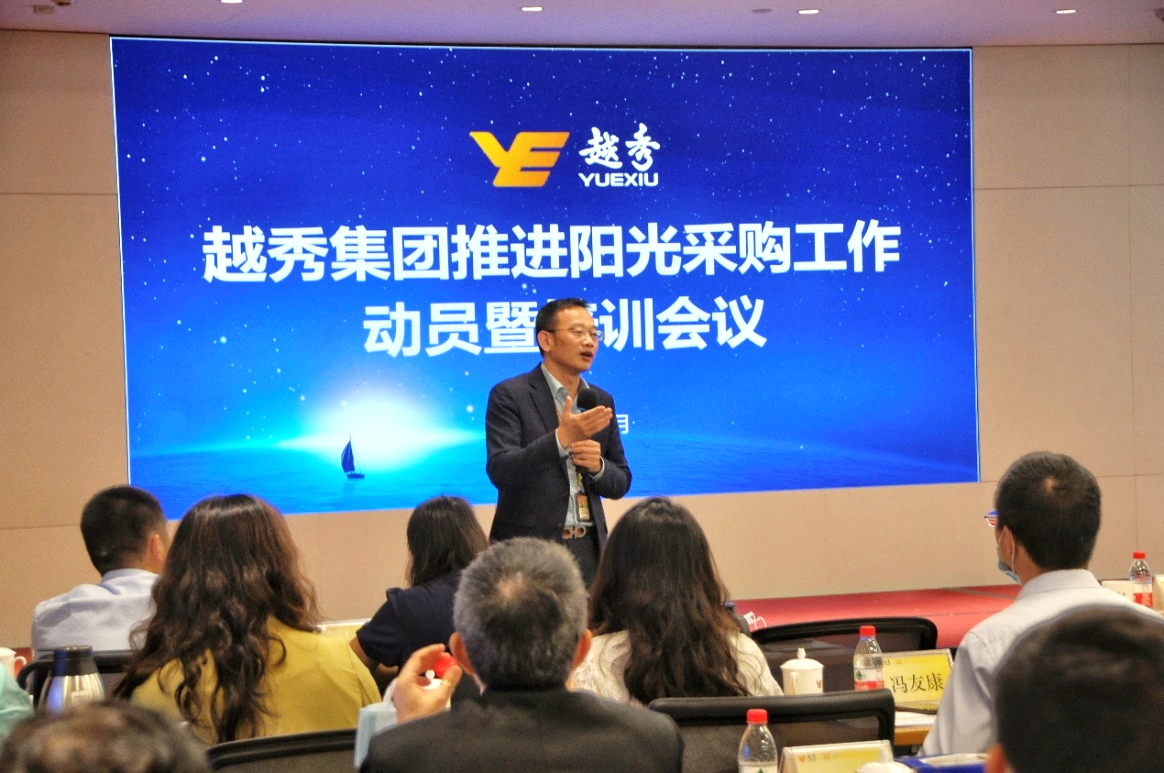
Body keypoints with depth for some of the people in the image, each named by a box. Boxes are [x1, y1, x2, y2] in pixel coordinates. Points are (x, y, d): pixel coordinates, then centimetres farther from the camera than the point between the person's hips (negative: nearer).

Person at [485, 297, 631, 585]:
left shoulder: (601, 401, 12)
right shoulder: (509, 396, -4)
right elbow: (500, 472, -16)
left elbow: (620, 484, 15)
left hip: (588, 549, 5)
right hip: (528, 547, -5)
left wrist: (597, 465, -8)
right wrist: (561, 439, -27)